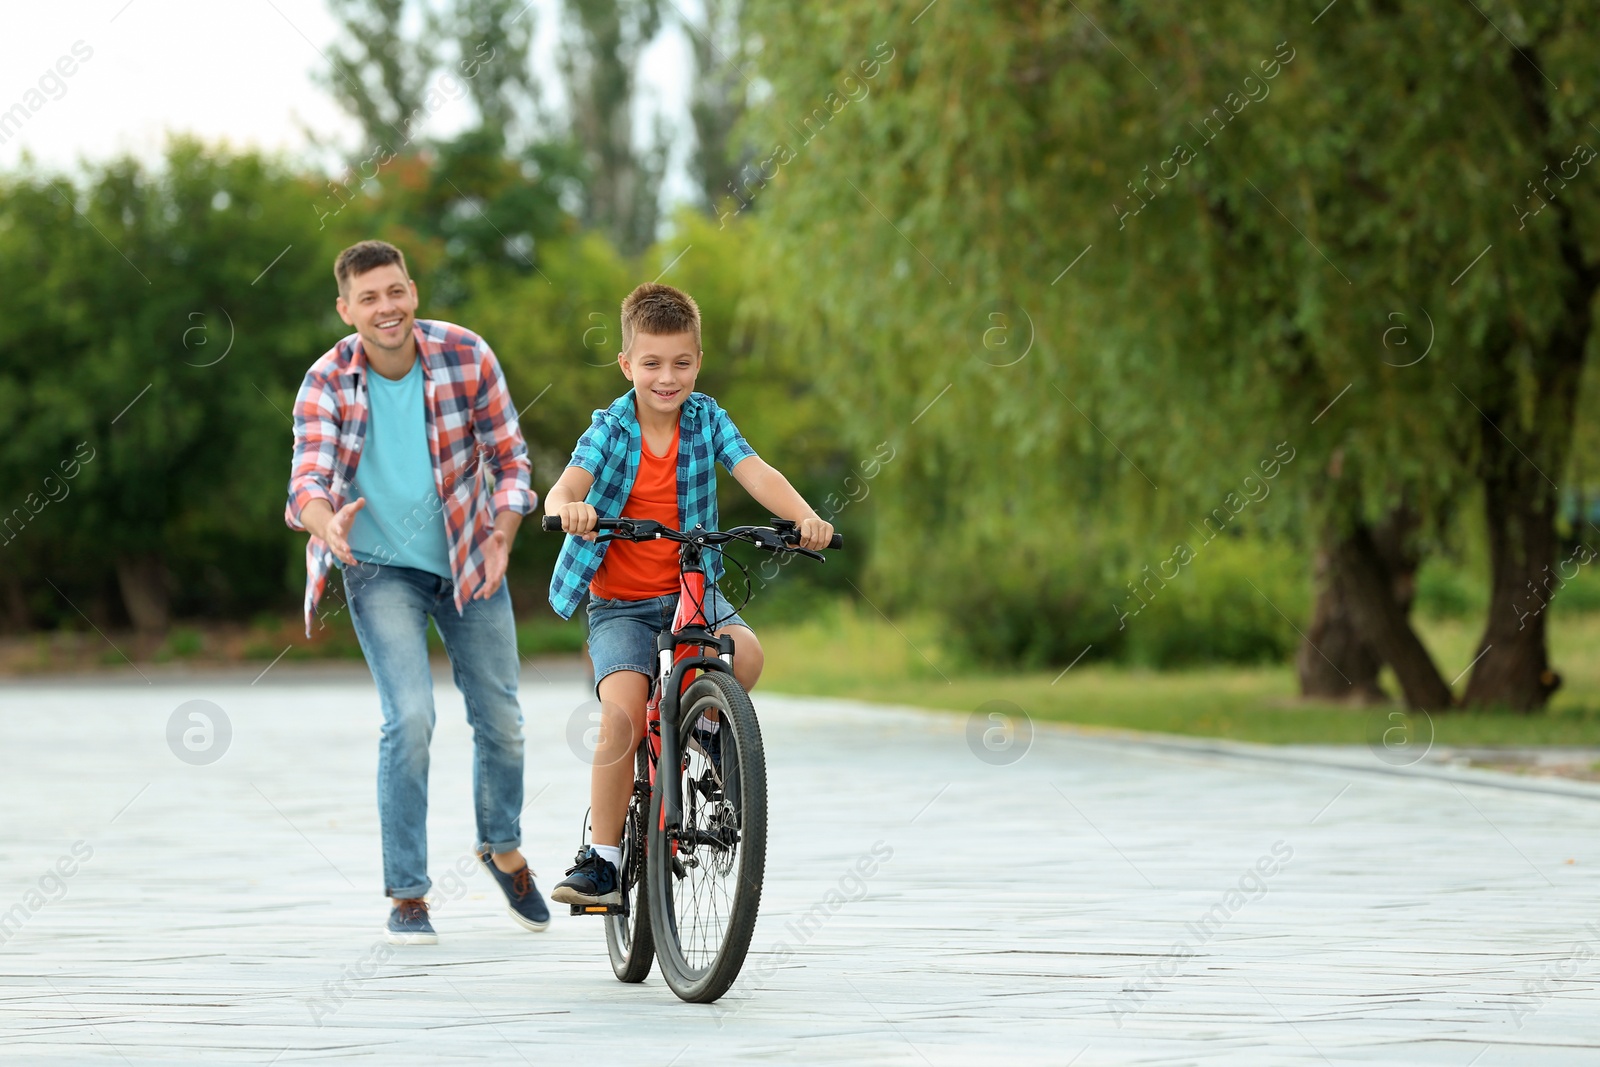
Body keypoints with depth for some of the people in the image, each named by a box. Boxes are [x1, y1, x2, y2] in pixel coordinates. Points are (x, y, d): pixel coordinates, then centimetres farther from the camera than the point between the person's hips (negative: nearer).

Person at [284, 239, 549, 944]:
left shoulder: (466, 357, -13)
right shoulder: (326, 384, -16)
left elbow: (509, 455, -5)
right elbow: (308, 478, -27)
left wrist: (501, 535, -21)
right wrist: (328, 523, -50)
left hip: (468, 563, 2)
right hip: (382, 569, -2)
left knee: (501, 721, 11)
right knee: (410, 719, -18)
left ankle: (502, 847, 41)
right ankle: (406, 894, -6)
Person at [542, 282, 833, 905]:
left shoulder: (706, 418, 0)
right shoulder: (610, 429, -6)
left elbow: (754, 473, -14)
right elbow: (563, 489, -22)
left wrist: (805, 516, -34)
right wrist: (568, 508, -48)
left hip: (693, 591, 2)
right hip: (620, 605, -2)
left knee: (744, 653, -29)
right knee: (622, 716, -23)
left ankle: (706, 732, 3)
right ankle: (603, 859, -13)